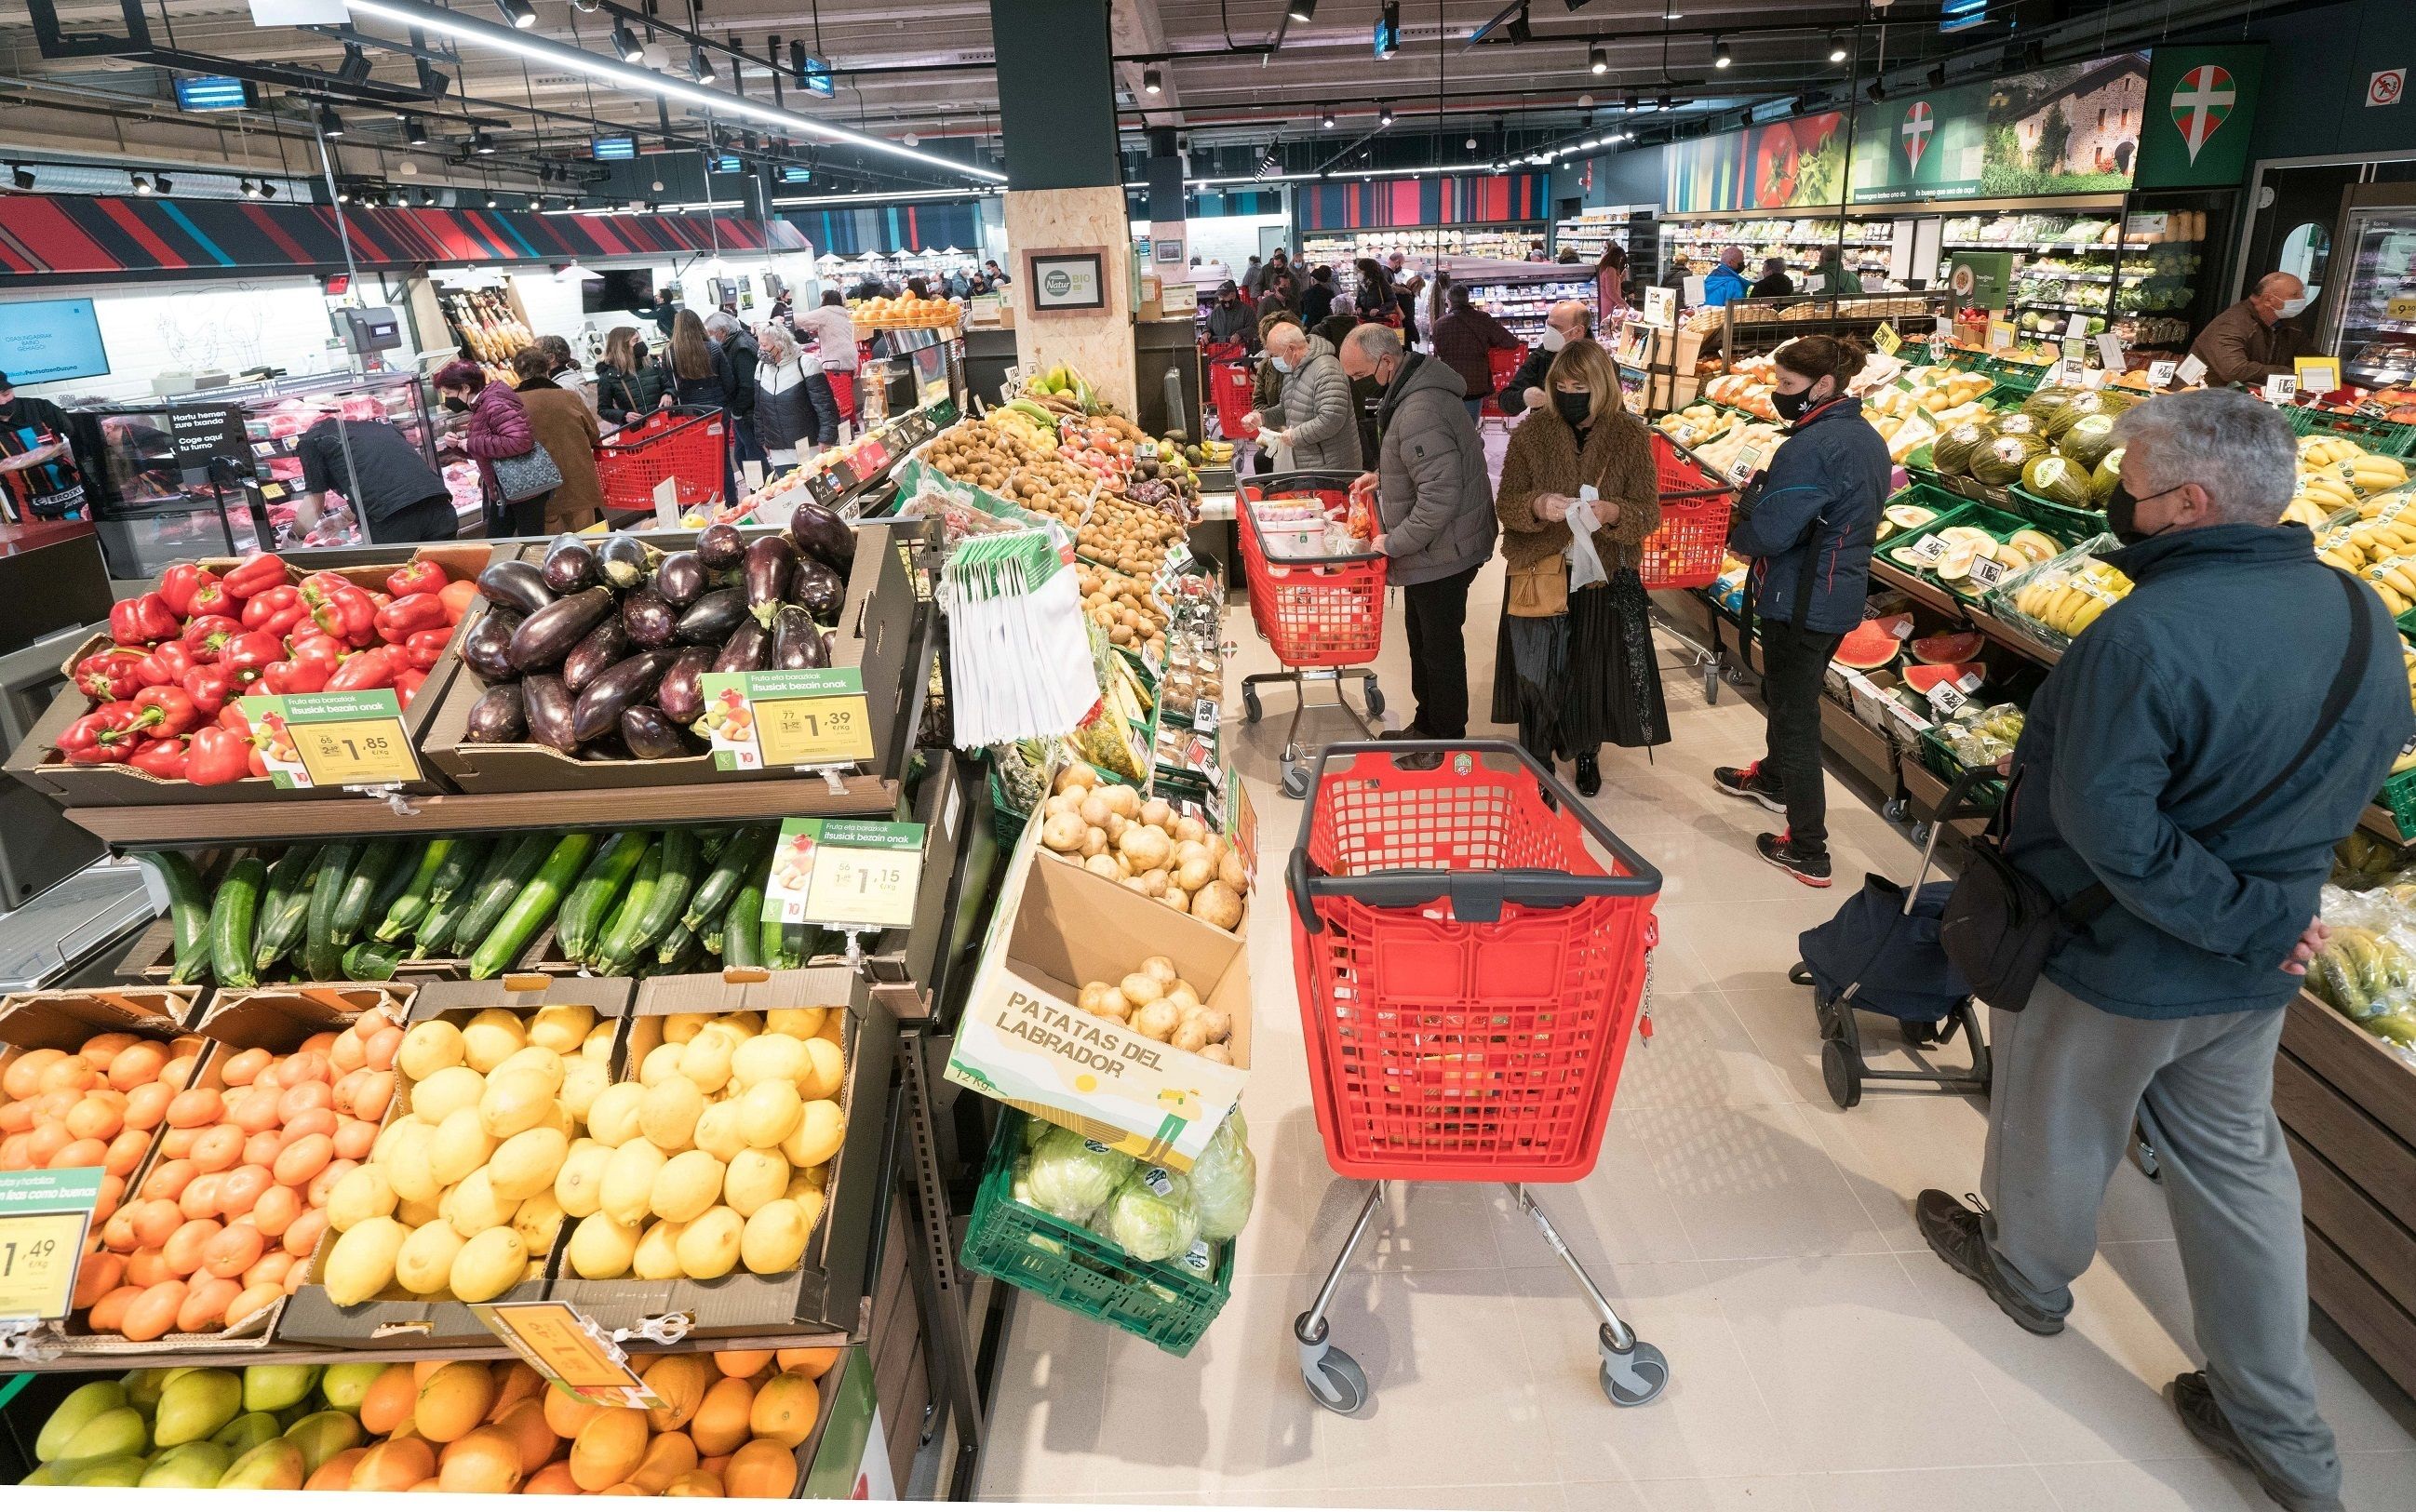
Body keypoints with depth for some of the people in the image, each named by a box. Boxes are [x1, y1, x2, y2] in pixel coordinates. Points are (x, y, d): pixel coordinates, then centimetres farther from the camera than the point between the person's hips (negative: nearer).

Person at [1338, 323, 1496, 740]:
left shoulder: (1419, 412, -29)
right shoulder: (1414, 386, 5)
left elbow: (1440, 495, -33)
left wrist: (1394, 542, -22)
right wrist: (1384, 476, 13)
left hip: (1442, 551, -11)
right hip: (1437, 546, 11)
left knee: (1440, 644, 5)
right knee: (1422, 636, 22)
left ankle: (1447, 738, 22)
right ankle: (1426, 725, 38)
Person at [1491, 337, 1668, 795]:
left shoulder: (1631, 437, -5)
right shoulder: (1531, 432, -4)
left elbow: (1649, 513, -6)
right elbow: (1505, 504, -5)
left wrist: (1612, 513, -29)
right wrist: (1537, 505, -27)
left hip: (1605, 578, 1)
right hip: (1539, 573, 0)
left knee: (1593, 669, 11)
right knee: (1536, 671, 1)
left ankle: (1586, 752, 36)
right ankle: (1539, 757, 23)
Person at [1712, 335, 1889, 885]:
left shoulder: (1812, 445, -23)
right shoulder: (1869, 438, 8)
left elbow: (1770, 532, -27)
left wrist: (1735, 536, -5)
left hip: (1799, 603, -9)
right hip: (1842, 596, 9)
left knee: (1794, 715, -1)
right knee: (1785, 692, 28)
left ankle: (1808, 852, 4)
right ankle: (1772, 779, 51)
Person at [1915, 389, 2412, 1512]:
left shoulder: (2147, 636, -30)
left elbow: (2107, 829, -30)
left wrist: (2248, 916, -18)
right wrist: (2269, 891, 10)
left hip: (2114, 964, -7)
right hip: (2257, 973, 7)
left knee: (2060, 1130, 20)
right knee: (2235, 1162, 21)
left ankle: (2028, 1269, 48)